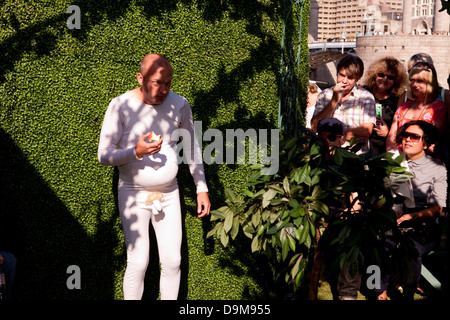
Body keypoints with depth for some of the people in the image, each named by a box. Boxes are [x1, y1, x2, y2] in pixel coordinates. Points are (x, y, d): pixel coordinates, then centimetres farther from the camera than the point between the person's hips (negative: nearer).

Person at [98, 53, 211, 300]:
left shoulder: (179, 105, -3)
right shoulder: (121, 106, -12)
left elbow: (192, 147, 11)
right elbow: (104, 155, -11)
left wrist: (201, 189, 10)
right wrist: (135, 152, -30)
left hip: (169, 193, 3)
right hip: (134, 194, -3)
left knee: (172, 261, 4)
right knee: (138, 262, -5)